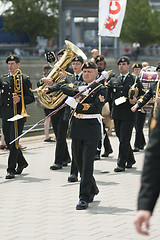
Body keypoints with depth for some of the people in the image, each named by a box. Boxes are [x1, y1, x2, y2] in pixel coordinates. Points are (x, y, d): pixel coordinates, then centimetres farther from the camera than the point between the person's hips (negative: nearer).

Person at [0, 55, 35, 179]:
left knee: (14, 141, -9)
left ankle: (11, 169, -5)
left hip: (18, 114, -5)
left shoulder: (25, 79, -1)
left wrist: (20, 99, -18)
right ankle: (22, 163, 30)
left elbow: (31, 98, -3)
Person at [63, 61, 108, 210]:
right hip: (77, 129, 6)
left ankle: (84, 198, -8)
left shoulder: (101, 90, -4)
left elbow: (95, 107, -16)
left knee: (87, 163, -10)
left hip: (91, 129, -6)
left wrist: (77, 105, -20)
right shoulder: (78, 87, 14)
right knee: (79, 163, 13)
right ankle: (92, 190, 32)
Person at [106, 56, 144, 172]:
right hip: (116, 114, 5)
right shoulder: (113, 81, 13)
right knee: (122, 139, 12)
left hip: (129, 114, -5)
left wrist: (136, 100, -16)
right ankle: (130, 160, 29)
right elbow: (108, 96, 6)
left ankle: (121, 164, -6)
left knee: (124, 140, -9)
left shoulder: (135, 80, 3)